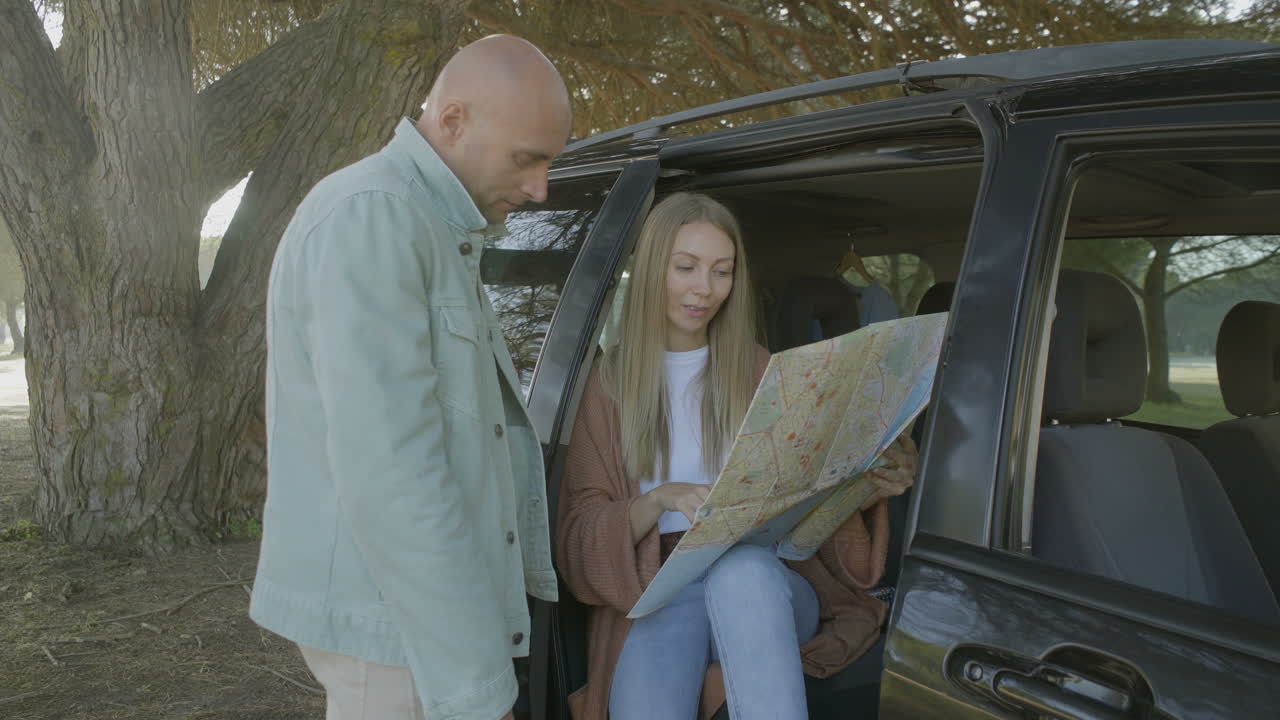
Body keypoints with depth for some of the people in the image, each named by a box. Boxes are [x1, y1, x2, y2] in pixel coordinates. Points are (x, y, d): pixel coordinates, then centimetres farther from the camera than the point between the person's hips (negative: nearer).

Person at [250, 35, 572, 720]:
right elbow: (385, 474, -25)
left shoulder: (429, 230, 14)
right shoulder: (370, 215, -18)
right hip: (391, 616, -9)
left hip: (418, 602, 9)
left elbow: (491, 423, 16)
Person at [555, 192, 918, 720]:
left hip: (764, 583, 2)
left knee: (740, 568, -36)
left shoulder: (760, 372, 10)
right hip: (657, 594, -1)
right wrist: (660, 499, -17)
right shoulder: (612, 381, 7)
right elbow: (582, 533, 2)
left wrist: (867, 487, -12)